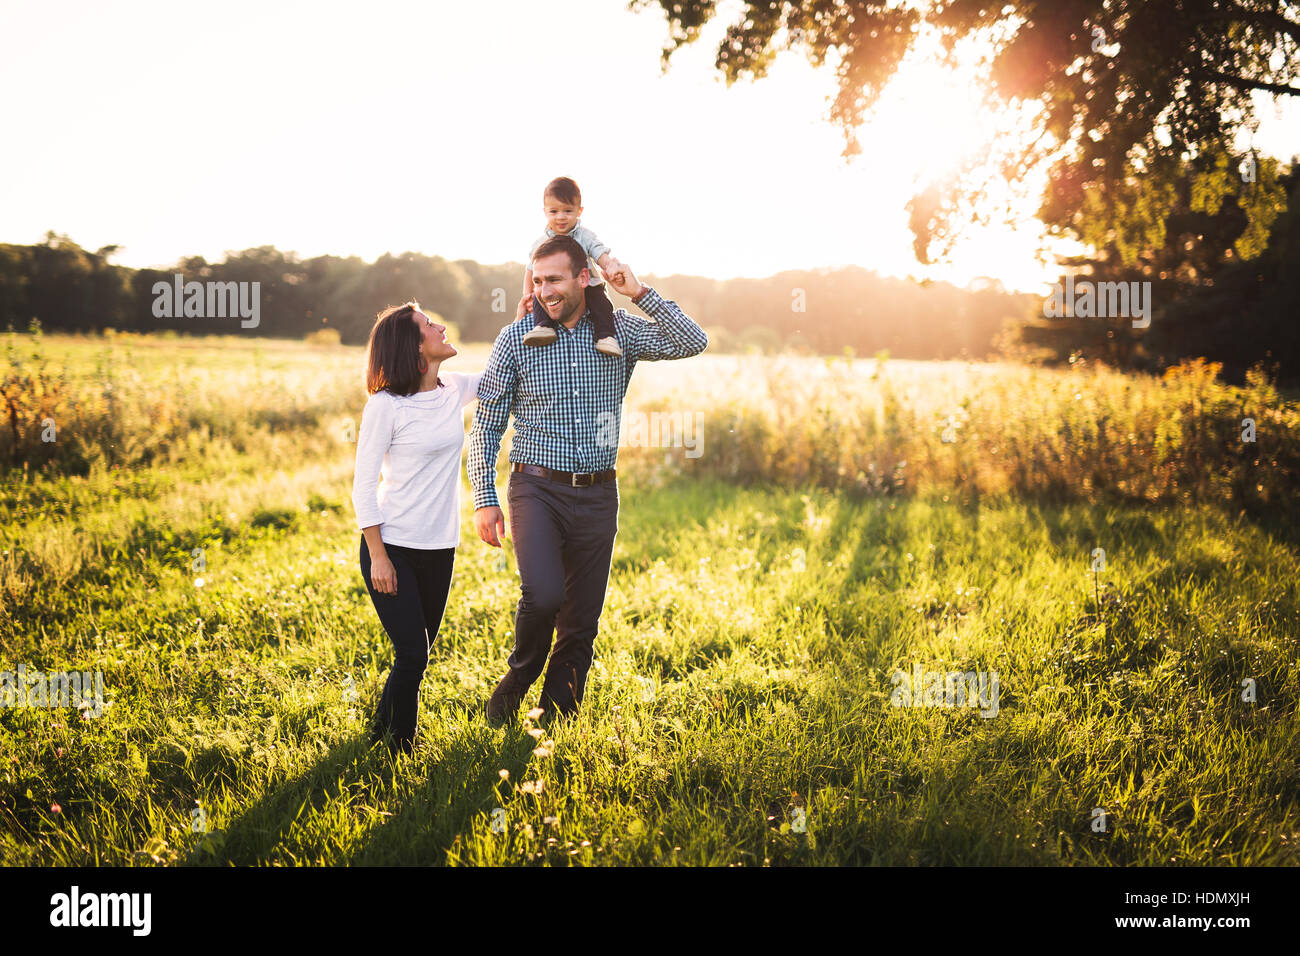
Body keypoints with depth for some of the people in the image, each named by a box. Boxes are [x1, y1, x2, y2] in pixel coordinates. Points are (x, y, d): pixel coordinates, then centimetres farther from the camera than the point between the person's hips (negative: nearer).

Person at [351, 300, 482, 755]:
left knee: (417, 654, 12)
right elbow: (363, 485, -10)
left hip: (439, 549, 6)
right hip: (393, 547, -6)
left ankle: (383, 738, 28)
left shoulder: (455, 389, 5)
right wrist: (378, 557, -13)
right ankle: (394, 749, 9)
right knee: (412, 656, -9)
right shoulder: (386, 405, -12)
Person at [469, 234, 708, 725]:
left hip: (597, 495, 2)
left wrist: (639, 293, -12)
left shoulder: (619, 331, 4)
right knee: (544, 595, -23)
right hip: (537, 488, -2)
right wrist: (484, 500, -3)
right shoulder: (515, 338, 0)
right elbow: (485, 426, 3)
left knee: (582, 622, 6)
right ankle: (517, 679, 5)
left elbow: (692, 342, -8)